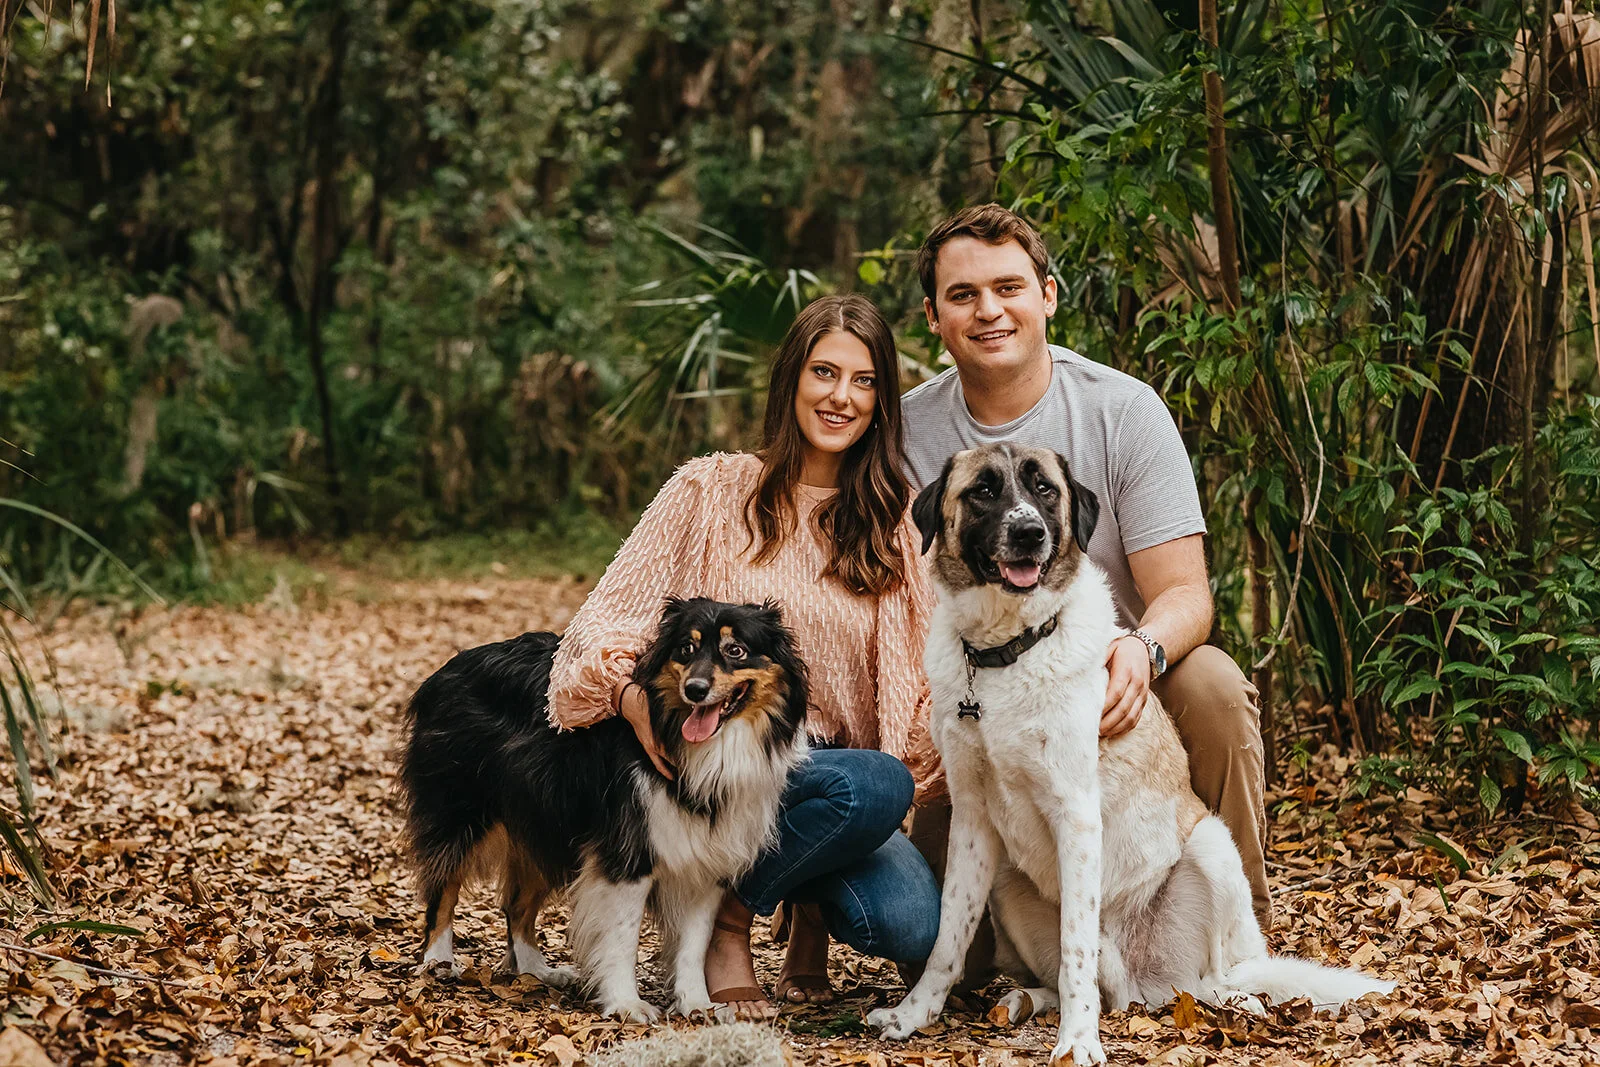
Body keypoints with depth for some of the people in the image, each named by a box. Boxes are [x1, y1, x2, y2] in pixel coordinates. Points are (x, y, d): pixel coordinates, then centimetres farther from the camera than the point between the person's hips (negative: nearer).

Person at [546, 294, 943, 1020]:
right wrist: (633, 695, -24)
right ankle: (727, 915, -8)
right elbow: (605, 620, -3)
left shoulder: (894, 523, 10)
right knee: (874, 787, -33)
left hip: (835, 766, 3)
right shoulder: (712, 490, 1)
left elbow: (921, 682, 7)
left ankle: (812, 899, 10)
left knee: (912, 926, -25)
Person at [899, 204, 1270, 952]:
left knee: (1211, 682, -32)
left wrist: (1142, 650, -36)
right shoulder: (908, 432, -2)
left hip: (1111, 676, 0)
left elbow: (1185, 593, -12)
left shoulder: (1124, 411, -7)